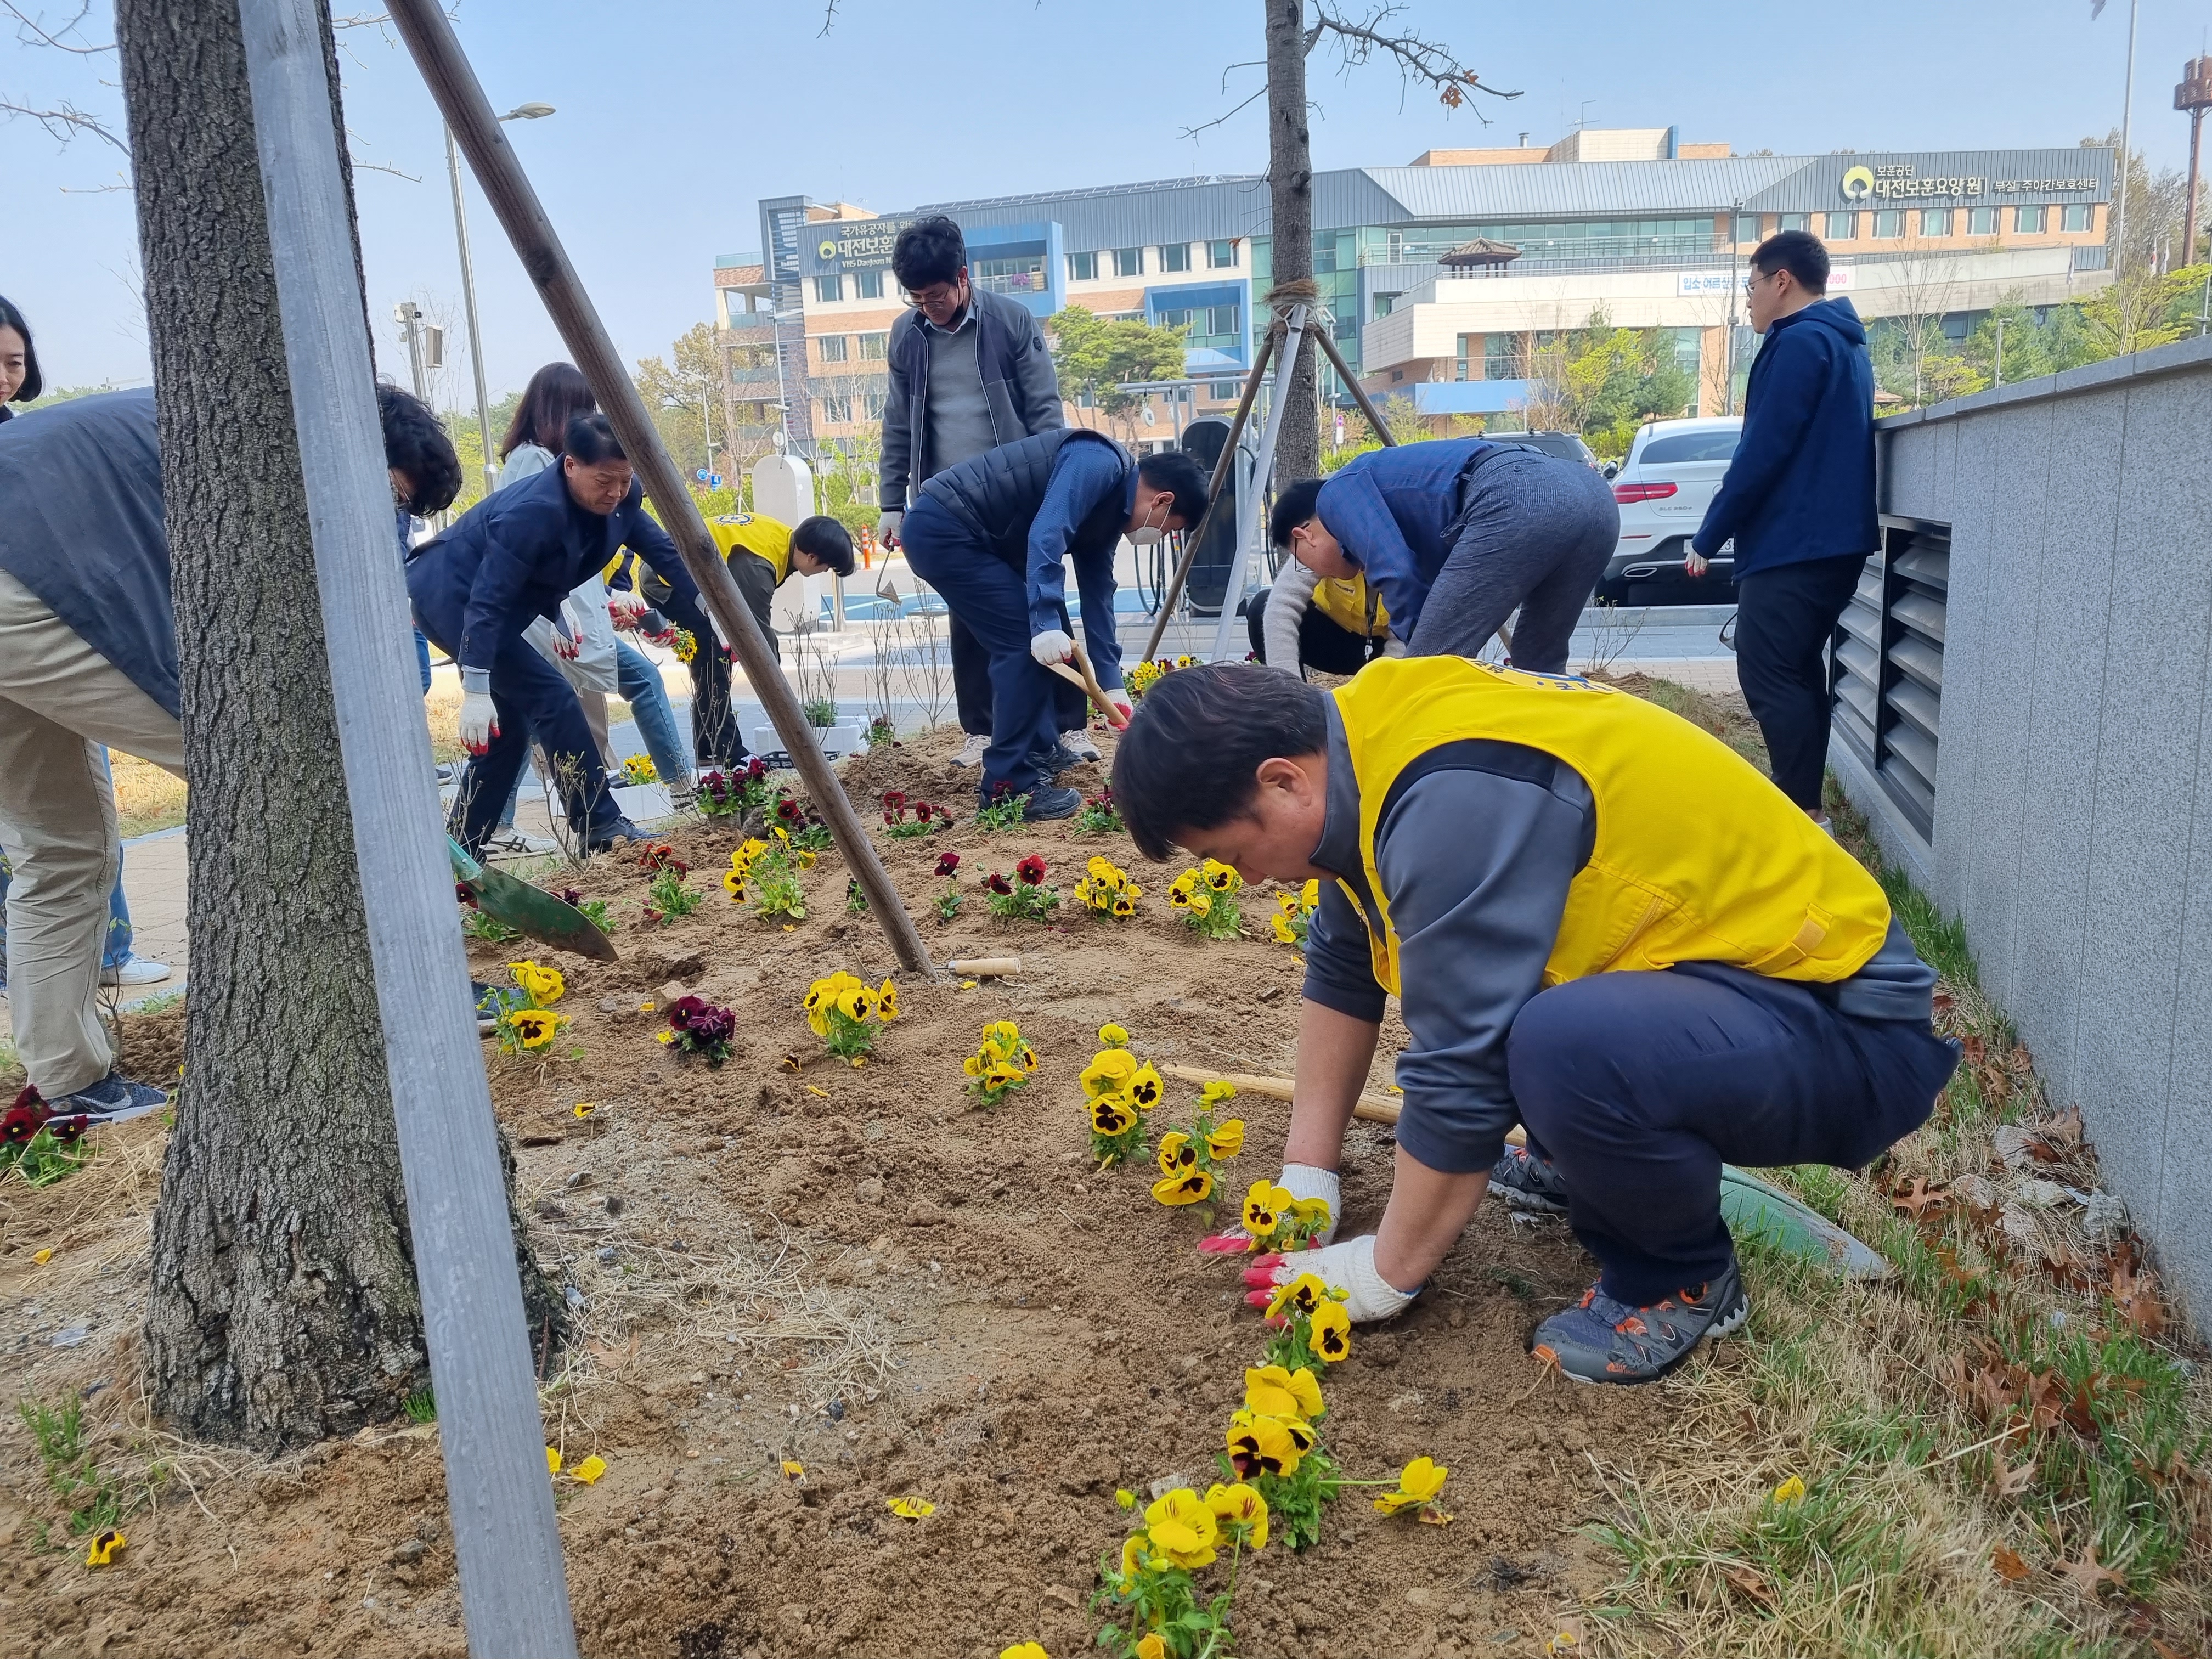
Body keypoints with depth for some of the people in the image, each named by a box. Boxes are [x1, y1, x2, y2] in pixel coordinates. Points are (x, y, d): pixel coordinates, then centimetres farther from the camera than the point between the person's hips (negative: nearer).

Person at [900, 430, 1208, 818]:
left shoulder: (1110, 508, 15)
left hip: (972, 538, 10)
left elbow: (1097, 592, 19)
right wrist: (1046, 625, -34)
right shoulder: (1098, 464, -14)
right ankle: (1009, 784, -6)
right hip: (941, 530, -10)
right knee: (1026, 640, -12)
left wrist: (1113, 686, 18)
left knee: (1037, 639, 15)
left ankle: (1039, 752, 26)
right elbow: (1046, 535, -28)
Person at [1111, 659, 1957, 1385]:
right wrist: (1307, 1176, 10)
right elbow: (1343, 965, 10)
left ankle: (1682, 1280, -5)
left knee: (1563, 1048, -35)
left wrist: (1384, 1274, -10)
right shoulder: (1361, 734, -1)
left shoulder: (1456, 802, -29)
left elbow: (1460, 1075, -25)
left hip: (1849, 1029, -9)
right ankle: (1584, 1163, 22)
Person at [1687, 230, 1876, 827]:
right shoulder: (1844, 342, 19)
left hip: (1792, 544, -10)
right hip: (1831, 542, 10)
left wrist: (1708, 537, -10)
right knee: (1799, 671, 14)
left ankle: (1803, 812, -8)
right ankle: (1805, 802, 19)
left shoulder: (1799, 343, -12)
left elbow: (1762, 452, -17)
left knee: (1768, 673, -8)